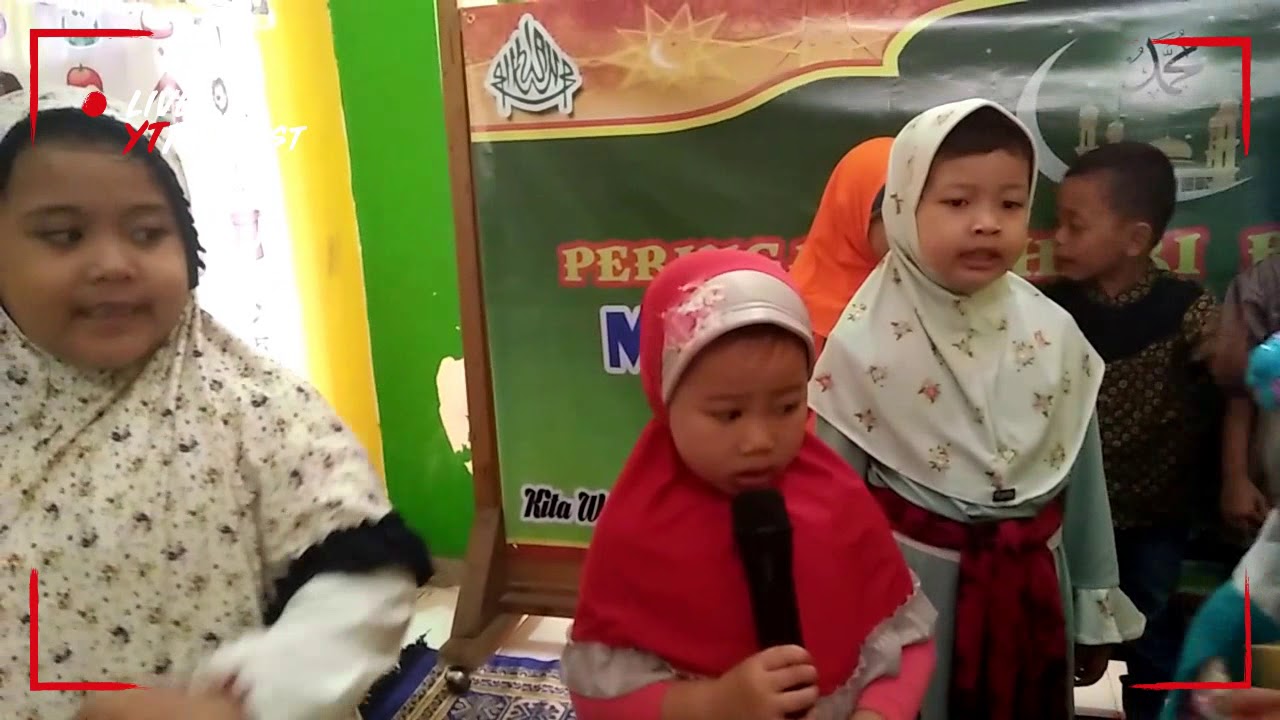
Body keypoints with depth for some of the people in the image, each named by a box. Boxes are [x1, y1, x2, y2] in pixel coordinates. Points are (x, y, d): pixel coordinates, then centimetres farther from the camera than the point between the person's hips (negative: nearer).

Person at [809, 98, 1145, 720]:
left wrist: (1095, 614, 12)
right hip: (912, 587, -3)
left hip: (1033, 588, 4)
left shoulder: (1055, 334, -5)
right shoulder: (864, 342, -15)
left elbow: (1084, 482, 4)